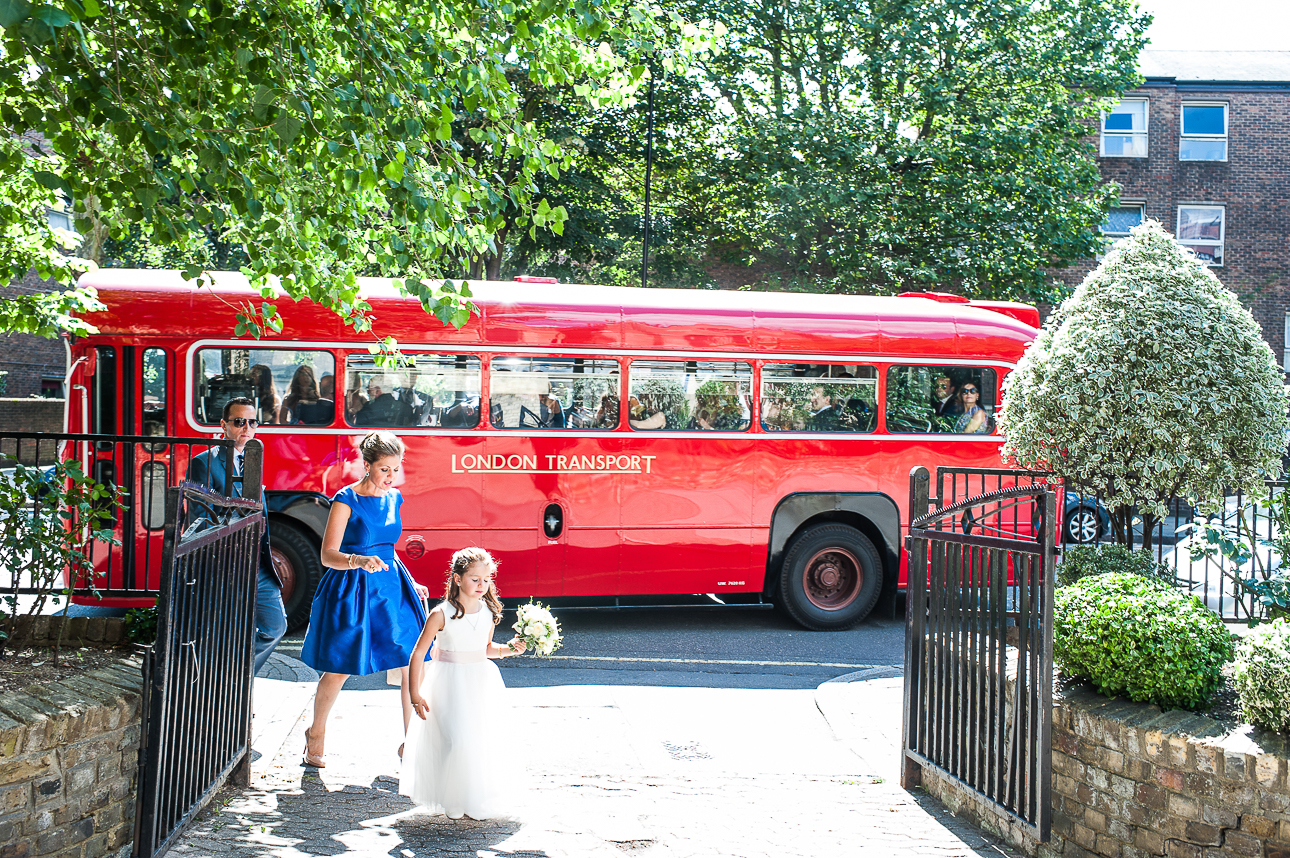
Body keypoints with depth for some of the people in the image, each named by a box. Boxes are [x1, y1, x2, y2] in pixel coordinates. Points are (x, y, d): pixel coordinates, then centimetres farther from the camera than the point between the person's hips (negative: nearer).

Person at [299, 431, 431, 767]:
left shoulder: (394, 498, 8)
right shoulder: (346, 500, -11)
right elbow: (328, 555, -16)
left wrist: (410, 584, 20)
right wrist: (359, 561, -34)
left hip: (391, 587, 5)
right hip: (352, 591, -5)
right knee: (338, 670, 3)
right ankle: (316, 733, 29)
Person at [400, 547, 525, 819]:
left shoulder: (489, 612, 1)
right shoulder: (441, 615, -13)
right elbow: (418, 654, -8)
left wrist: (508, 649, -1)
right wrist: (414, 694, -10)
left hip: (481, 682, 4)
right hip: (450, 685, -4)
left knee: (483, 742, 2)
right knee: (456, 741, -12)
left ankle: (478, 802, 19)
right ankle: (453, 800, 9)